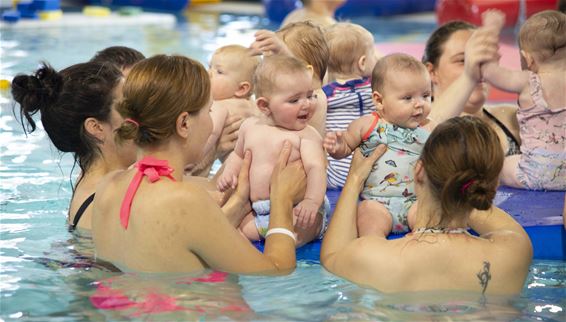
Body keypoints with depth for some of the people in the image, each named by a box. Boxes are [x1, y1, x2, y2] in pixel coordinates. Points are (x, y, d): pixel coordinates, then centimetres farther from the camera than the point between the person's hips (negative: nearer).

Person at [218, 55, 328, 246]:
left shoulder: (306, 135, -7)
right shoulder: (250, 127, 9)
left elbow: (315, 168, -20)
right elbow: (238, 155, 27)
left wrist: (312, 200, -38)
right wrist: (229, 172, 6)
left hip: (295, 211, -5)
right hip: (255, 212, 5)